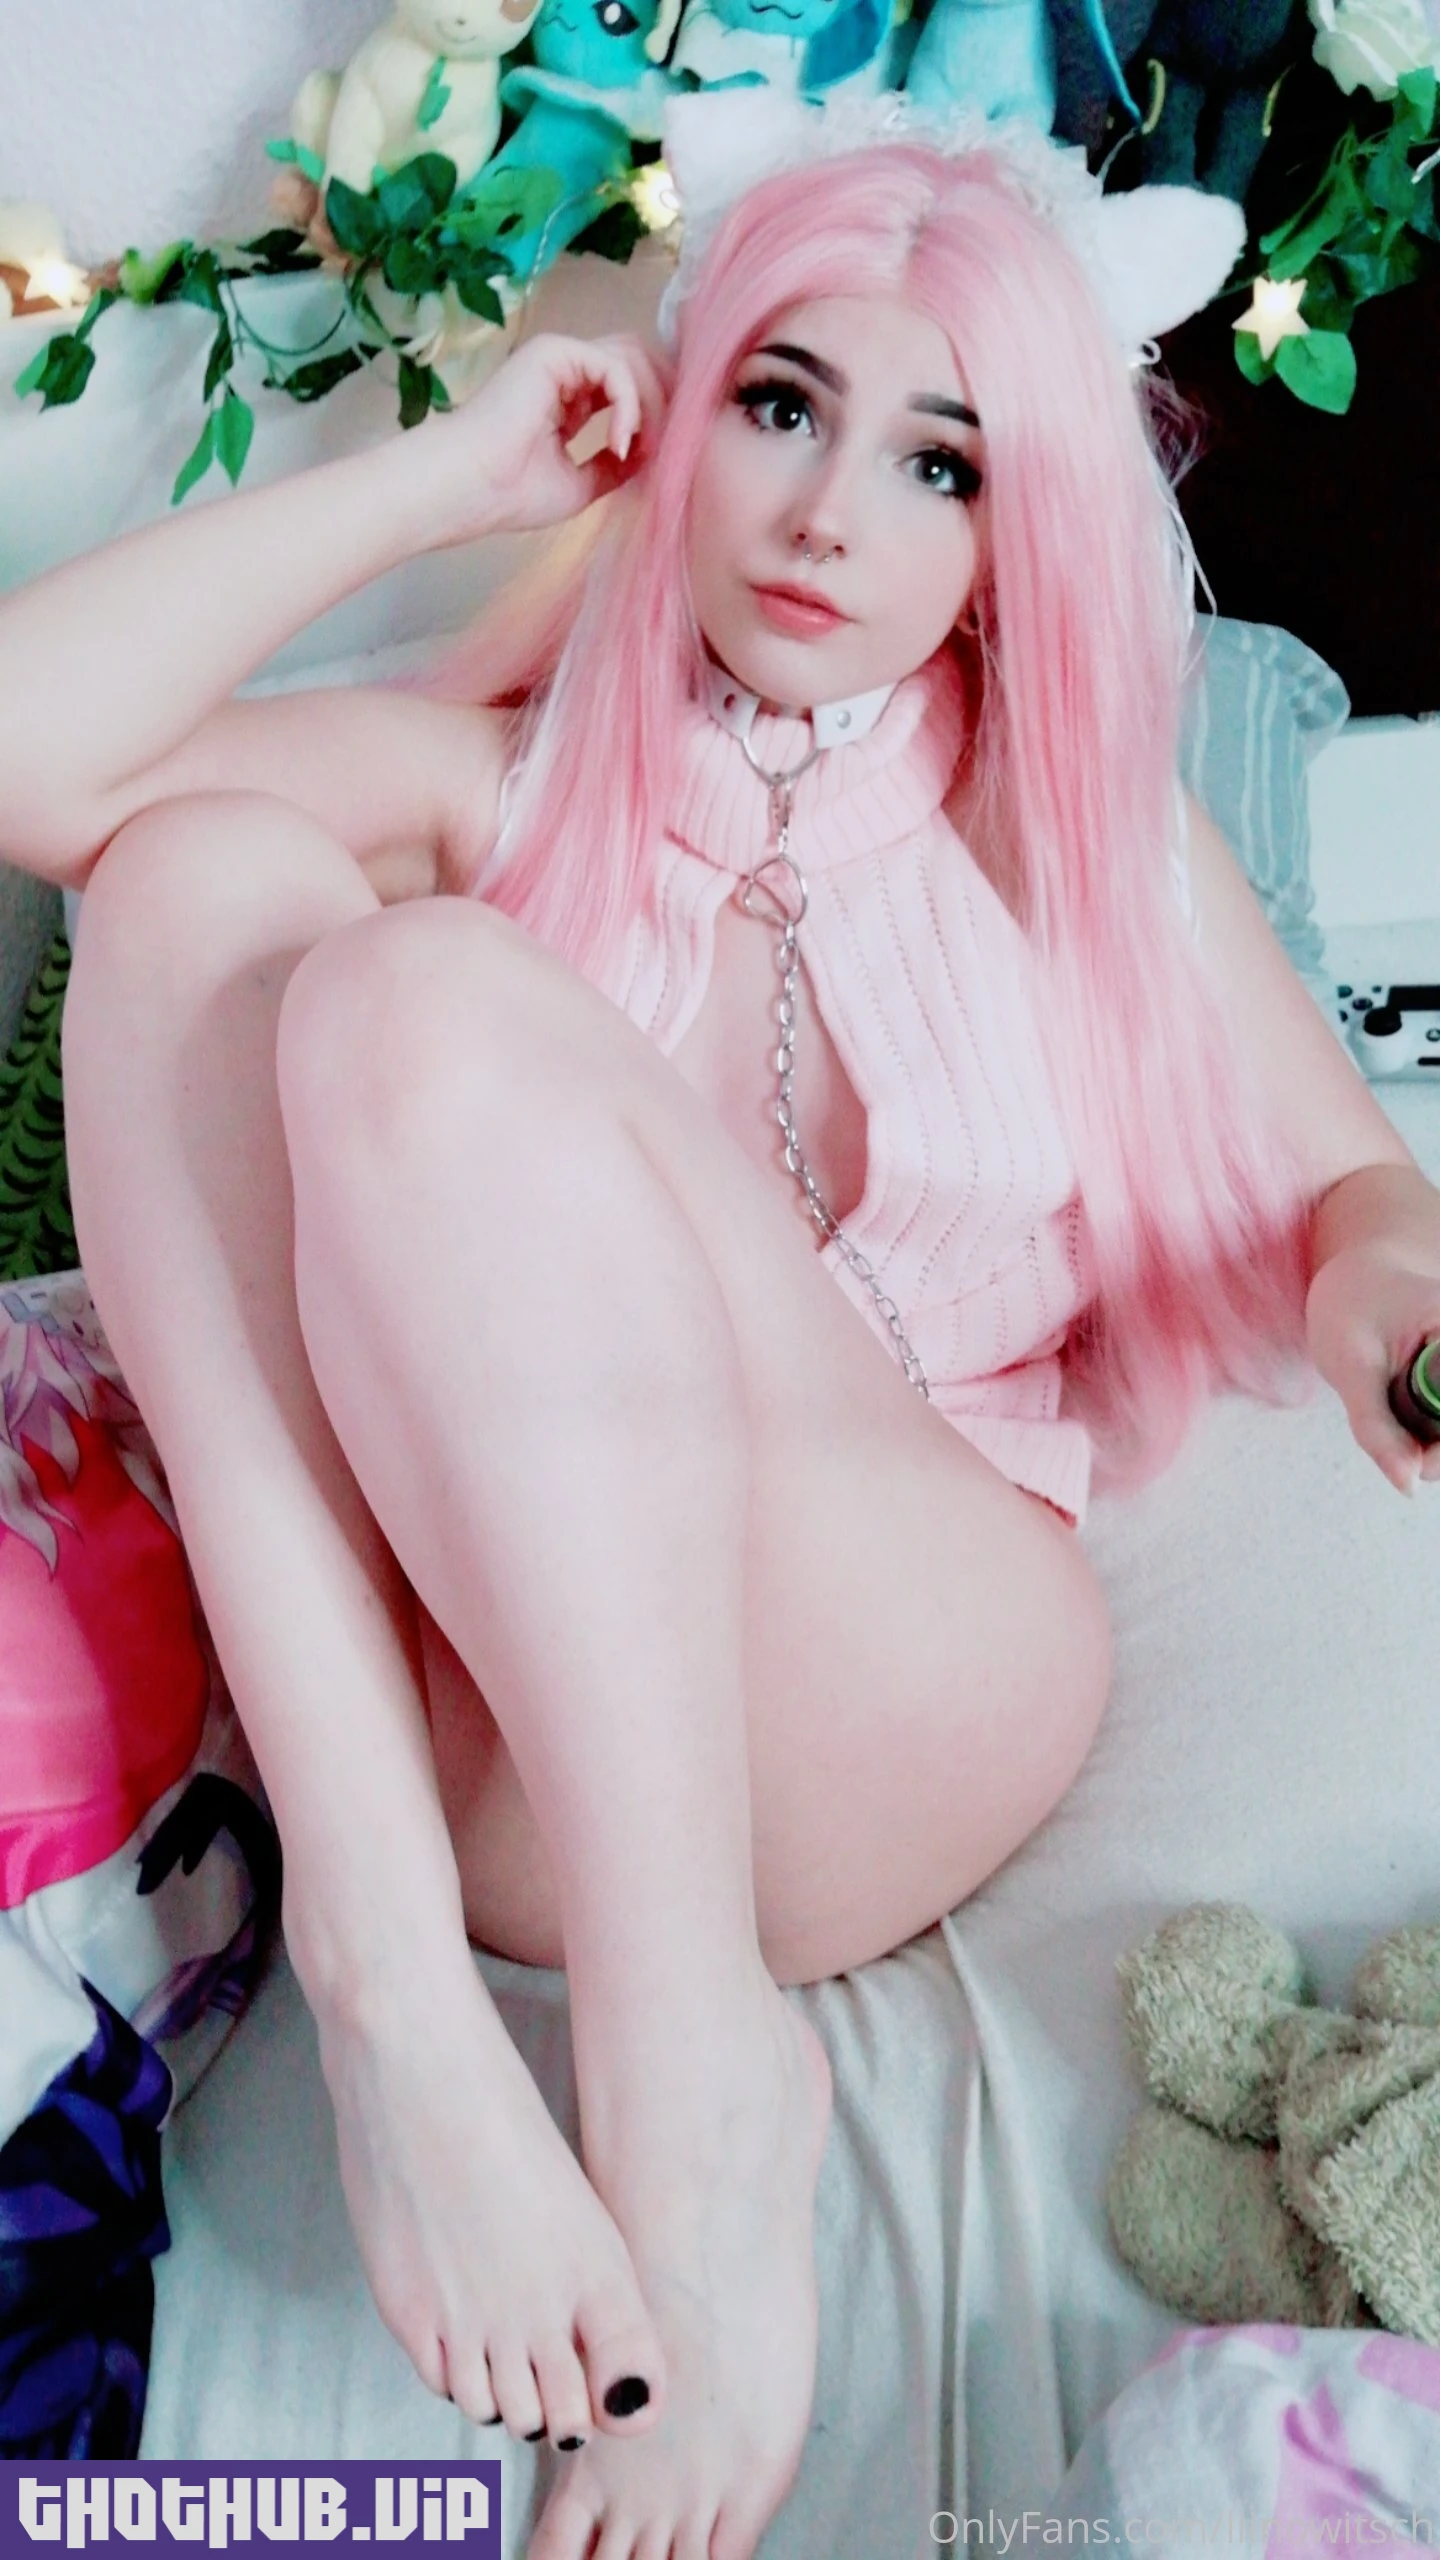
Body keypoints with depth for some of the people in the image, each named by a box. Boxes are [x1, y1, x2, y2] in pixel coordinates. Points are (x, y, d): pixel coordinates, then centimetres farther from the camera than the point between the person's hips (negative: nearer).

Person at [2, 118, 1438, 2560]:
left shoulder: (1067, 819, 14)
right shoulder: (503, 776, 14)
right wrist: (441, 475, 3)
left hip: (887, 1688, -2)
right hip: (451, 1692, 2)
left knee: (430, 998, -24)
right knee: (202, 871, -16)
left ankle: (700, 2080, -24)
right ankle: (383, 1963, -28)